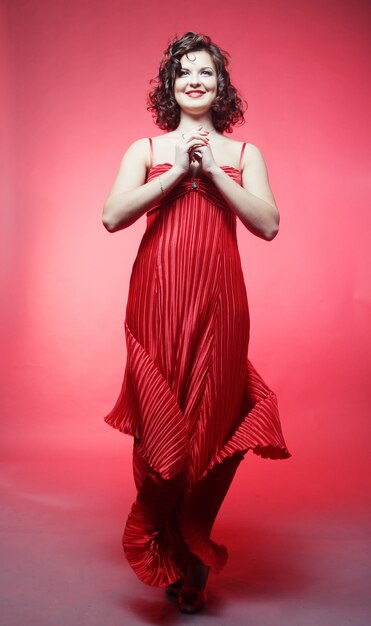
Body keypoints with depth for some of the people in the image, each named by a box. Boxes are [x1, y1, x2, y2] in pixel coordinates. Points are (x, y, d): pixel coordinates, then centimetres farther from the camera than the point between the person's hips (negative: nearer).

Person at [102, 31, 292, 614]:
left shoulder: (244, 153, 15)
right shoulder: (145, 149, 14)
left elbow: (269, 225, 1)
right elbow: (112, 216, -2)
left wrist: (212, 170, -4)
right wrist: (176, 172, -5)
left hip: (218, 302, 1)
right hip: (157, 299, 0)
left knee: (212, 423, 3)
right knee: (161, 425, 1)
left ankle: (190, 554, 24)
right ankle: (169, 559, 21)